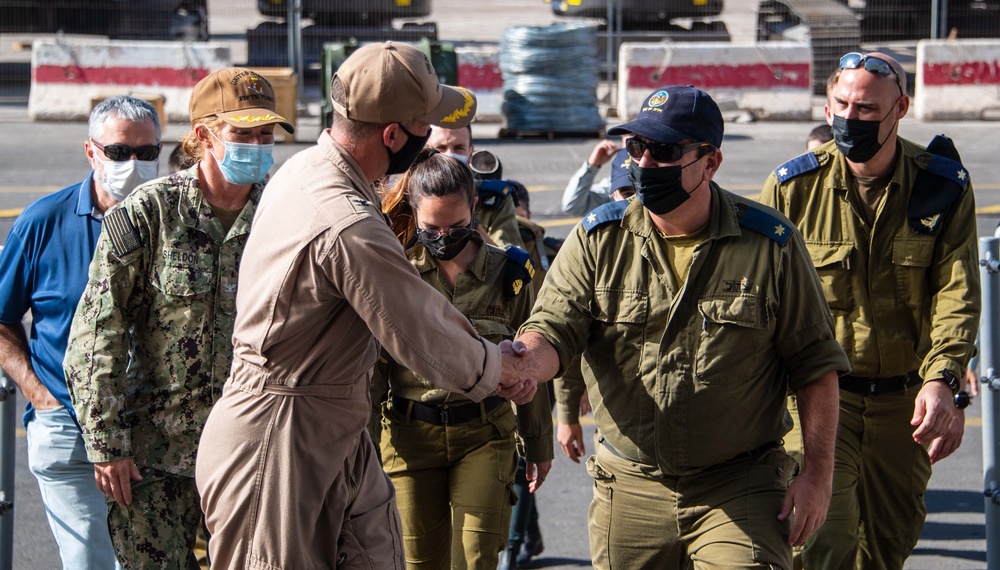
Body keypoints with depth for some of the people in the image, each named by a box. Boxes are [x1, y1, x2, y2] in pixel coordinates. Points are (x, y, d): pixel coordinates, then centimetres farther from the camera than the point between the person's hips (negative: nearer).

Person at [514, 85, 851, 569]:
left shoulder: (770, 244, -4)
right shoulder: (598, 239, 1)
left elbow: (814, 364, 1)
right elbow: (554, 329, -6)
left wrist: (818, 474, -3)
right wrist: (524, 361, -31)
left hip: (741, 490, -2)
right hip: (629, 489, 2)